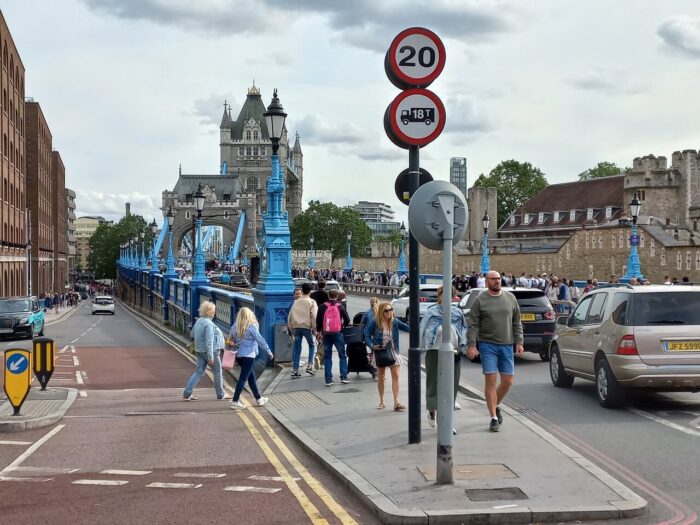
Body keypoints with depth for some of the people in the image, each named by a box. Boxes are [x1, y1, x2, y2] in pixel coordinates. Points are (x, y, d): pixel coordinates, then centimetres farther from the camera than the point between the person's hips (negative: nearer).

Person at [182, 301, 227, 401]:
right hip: (211, 351, -8)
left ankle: (187, 393, 0)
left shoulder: (198, 321, 6)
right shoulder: (209, 324, -21)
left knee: (199, 372, 9)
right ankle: (220, 394, 20)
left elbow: (192, 335, 19)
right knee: (218, 372, 9)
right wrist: (210, 357, -25)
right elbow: (209, 342, -25)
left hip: (200, 351, 8)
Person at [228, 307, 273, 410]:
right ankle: (235, 401, -8)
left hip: (239, 355, 7)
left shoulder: (235, 327, 4)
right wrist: (269, 351, -2)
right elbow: (260, 340, -10)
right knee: (243, 378, -5)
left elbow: (231, 340, 7)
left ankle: (258, 398, 26)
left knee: (251, 377, 17)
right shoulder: (251, 326, -13)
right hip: (249, 355, -7)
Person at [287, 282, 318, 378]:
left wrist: (291, 328, 18)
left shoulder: (296, 302, 12)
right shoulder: (311, 302, -1)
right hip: (306, 327, -3)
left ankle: (295, 370, 4)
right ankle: (309, 366, 3)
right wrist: (314, 328, -2)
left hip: (296, 327, 3)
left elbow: (290, 316, 12)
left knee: (297, 349, 7)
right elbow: (314, 316, -10)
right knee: (311, 345, 16)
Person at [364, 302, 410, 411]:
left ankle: (396, 402, -10)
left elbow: (407, 328, -7)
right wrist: (372, 346, -21)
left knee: (395, 375, -9)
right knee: (381, 376, 11)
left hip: (393, 352, 1)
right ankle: (381, 401, 24)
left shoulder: (395, 322, -2)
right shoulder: (375, 322, -9)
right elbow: (367, 336, -5)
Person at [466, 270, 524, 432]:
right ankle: (494, 418, 0)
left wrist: (519, 342, 4)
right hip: (488, 345, -3)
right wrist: (471, 345, -12)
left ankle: (496, 406, 32)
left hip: (507, 346, 3)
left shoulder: (510, 298, 8)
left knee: (508, 381, 6)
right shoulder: (480, 300, -1)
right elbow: (472, 325, -3)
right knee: (490, 380, -6)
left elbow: (517, 323, 12)